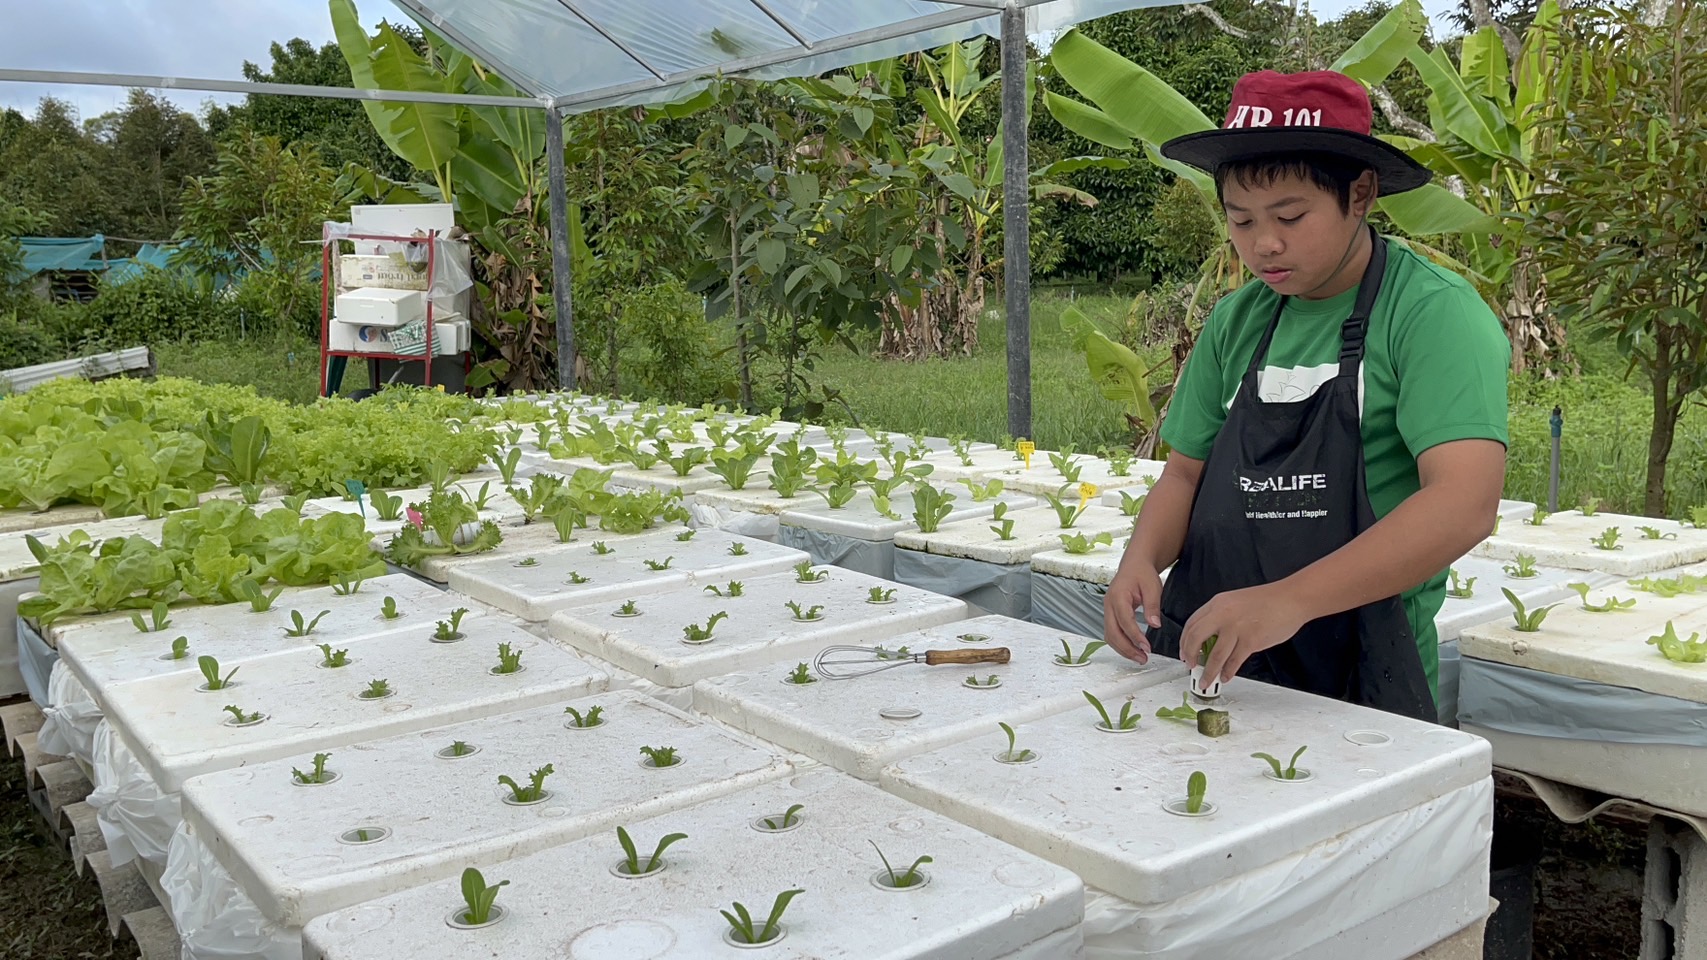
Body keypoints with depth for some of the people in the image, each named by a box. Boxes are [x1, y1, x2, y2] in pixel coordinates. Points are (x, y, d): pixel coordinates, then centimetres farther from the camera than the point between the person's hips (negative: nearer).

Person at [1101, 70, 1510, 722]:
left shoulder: (1434, 312, -9)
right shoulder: (1238, 320, 8)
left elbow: (1465, 503, -20)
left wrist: (1288, 600, -30)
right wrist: (1142, 559, -7)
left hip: (1357, 681, -4)